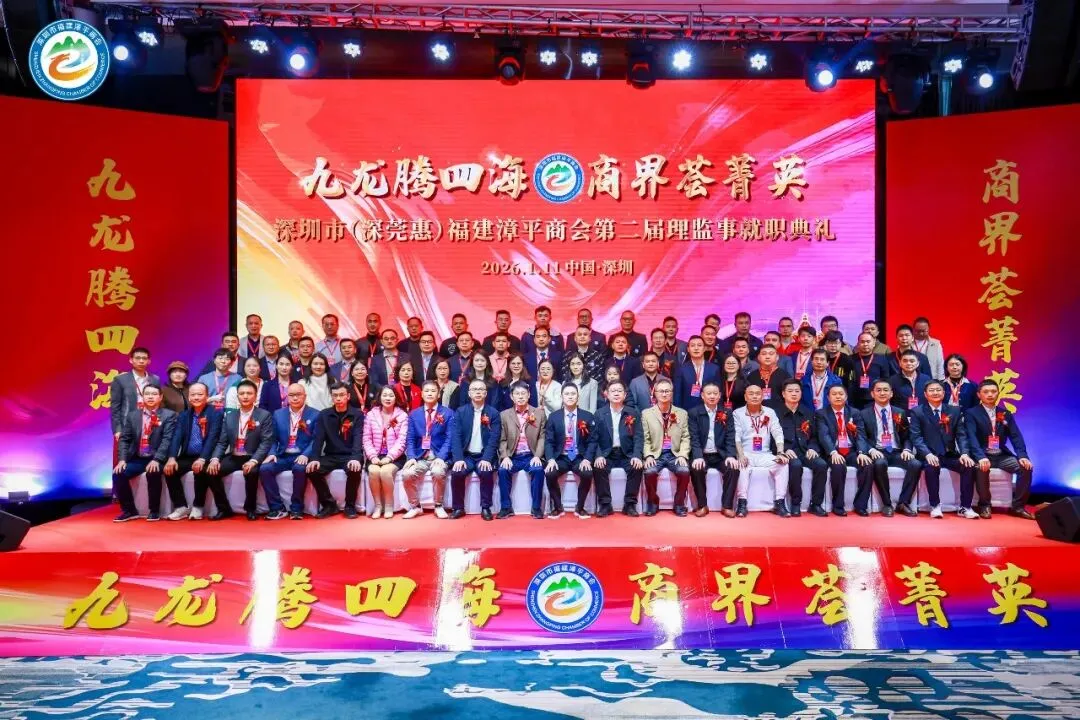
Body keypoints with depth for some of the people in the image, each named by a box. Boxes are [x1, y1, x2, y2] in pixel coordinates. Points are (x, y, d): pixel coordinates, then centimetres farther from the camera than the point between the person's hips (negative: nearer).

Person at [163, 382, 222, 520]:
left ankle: (197, 507, -14)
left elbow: (212, 438, -15)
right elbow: (177, 437, 0)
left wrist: (202, 459, -29)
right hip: (187, 457, 5)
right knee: (169, 470, -20)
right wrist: (172, 458, -18)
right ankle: (181, 507, -7)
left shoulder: (216, 414, -4)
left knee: (200, 471, -33)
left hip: (205, 458, -5)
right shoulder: (183, 415, 12)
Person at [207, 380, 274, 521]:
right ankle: (224, 508, -4)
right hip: (233, 457, 5)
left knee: (251, 472, -35)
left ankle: (250, 508, -11)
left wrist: (254, 460, -25)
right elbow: (222, 442, 10)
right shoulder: (229, 416, 13)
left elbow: (266, 442, -10)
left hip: (252, 458, -4)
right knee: (211, 472, -19)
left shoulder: (264, 416, -1)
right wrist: (215, 458, -10)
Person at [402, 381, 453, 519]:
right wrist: (411, 457, -10)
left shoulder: (448, 413, 4)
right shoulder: (414, 414, 13)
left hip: (439, 456, -3)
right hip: (420, 456, 3)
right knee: (407, 474, -25)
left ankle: (438, 506, -11)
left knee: (438, 472, -34)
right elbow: (410, 439, 7)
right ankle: (415, 507, -2)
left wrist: (441, 457, -18)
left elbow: (449, 439, -4)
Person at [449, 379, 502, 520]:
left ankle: (485, 508, -12)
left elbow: (494, 438, -6)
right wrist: (458, 459, -18)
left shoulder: (493, 413, 2)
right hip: (466, 455, 1)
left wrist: (487, 459, -21)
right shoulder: (460, 412, 4)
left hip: (484, 456, -1)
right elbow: (456, 437, -5)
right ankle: (459, 508, -7)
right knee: (457, 473, -26)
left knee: (486, 472, -30)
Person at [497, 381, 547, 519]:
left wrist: (537, 456, -13)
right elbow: (502, 440, 4)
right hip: (512, 457, 1)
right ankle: (506, 507, -13)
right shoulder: (504, 415, 8)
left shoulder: (540, 413, 6)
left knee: (538, 469, -30)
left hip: (531, 456, -1)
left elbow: (542, 437, 1)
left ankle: (537, 507, -16)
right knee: (503, 470, -28)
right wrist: (505, 457, -13)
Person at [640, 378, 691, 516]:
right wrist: (648, 456, -13)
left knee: (684, 471, -29)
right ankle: (653, 502, -5)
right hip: (656, 454, -1)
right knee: (650, 471, -31)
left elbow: (685, 438, 6)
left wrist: (683, 455, -10)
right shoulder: (646, 413, 6)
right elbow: (645, 439, 2)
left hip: (675, 454, 1)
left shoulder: (682, 413, 11)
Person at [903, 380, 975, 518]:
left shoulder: (955, 411, 12)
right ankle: (935, 506, -21)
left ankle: (965, 507, -13)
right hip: (929, 455, -3)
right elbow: (916, 437, -8)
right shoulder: (917, 412, 2)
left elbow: (961, 435, 4)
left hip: (950, 454, 3)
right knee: (932, 467, -35)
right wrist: (928, 454, -25)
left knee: (969, 466, -24)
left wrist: (964, 453, -14)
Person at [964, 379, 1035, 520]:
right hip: (982, 456, -4)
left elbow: (1016, 436, 3)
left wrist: (1022, 456, -15)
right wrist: (981, 457, -32)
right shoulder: (971, 413, -1)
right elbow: (972, 437, -15)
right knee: (982, 468, -35)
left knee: (1026, 467, -19)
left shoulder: (1006, 414, 13)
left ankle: (1018, 506, -6)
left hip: (1002, 455, 5)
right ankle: (985, 505, -14)